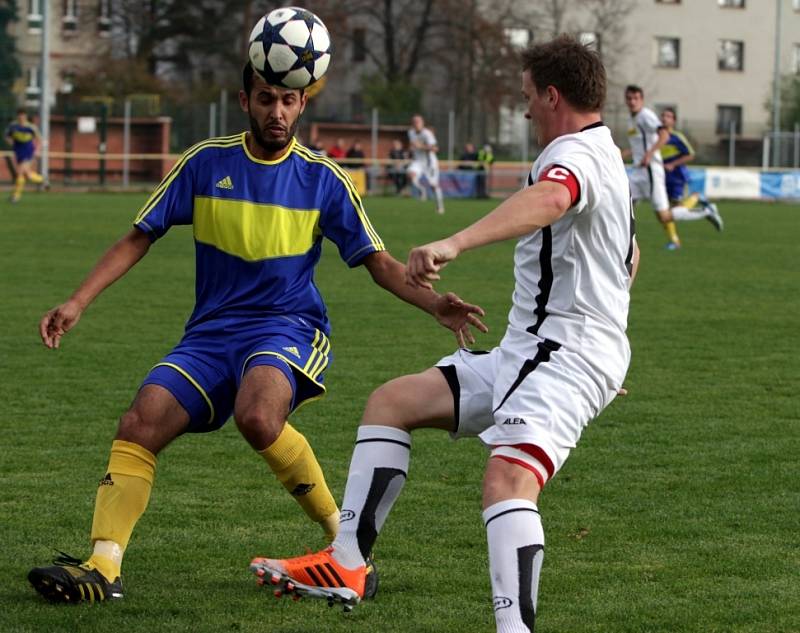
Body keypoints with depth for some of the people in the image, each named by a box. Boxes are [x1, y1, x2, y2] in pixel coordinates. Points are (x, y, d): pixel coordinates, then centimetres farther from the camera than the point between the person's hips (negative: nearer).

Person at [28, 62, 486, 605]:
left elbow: (378, 263, 4)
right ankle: (103, 569, -19)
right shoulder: (207, 163, 4)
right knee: (139, 424, -19)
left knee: (258, 416, -35)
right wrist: (78, 303, -2)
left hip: (288, 327, -3)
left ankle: (344, 536, -18)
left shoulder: (323, 178, 1)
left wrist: (435, 304, -14)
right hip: (211, 332, 3)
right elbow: (139, 239, 8)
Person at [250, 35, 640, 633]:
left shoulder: (576, 154, -15)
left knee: (508, 478, -33)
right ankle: (345, 566, 11)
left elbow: (548, 199, -41)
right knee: (391, 402, 13)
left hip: (562, 359, -11)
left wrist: (455, 244, -55)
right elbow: (630, 256, 36)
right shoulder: (607, 156, 20)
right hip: (523, 355, 11)